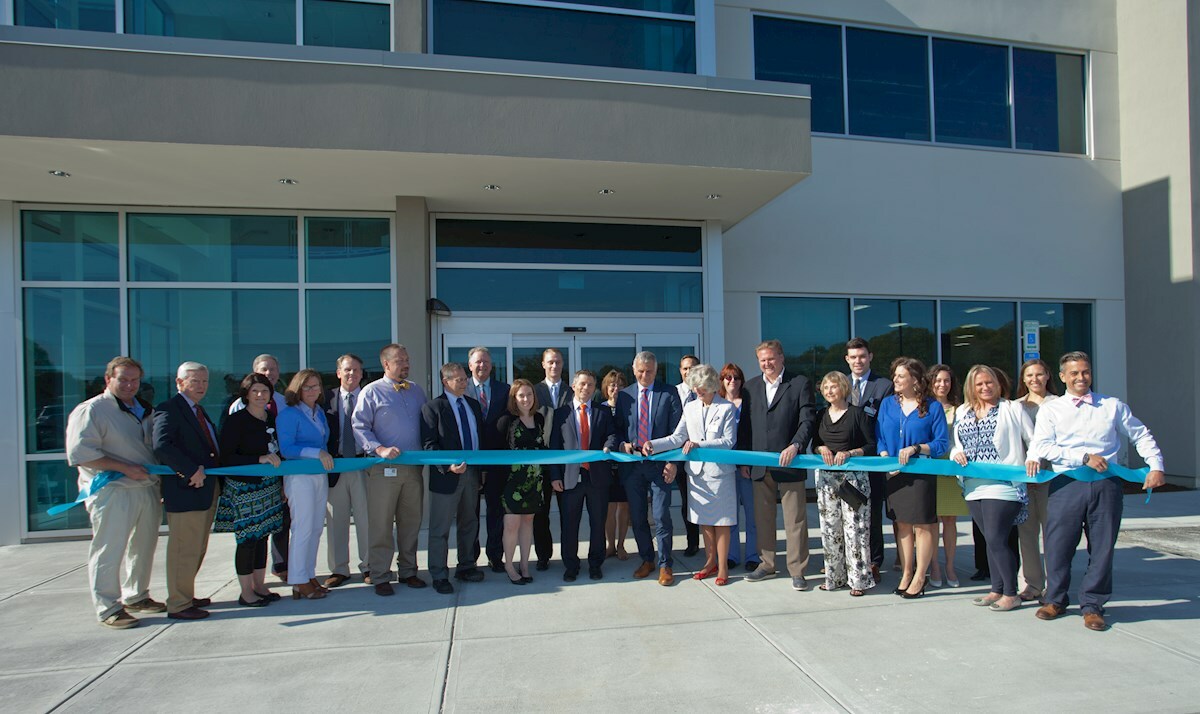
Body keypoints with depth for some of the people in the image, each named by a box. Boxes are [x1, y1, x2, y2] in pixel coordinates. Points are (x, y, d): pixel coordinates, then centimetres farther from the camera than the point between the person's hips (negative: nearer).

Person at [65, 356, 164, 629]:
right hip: (112, 493, -7)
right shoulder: (91, 411, -8)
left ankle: (136, 596, 31)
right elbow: (80, 453, -17)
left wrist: (158, 475, 14)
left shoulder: (144, 410, 15)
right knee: (109, 551, -3)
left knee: (143, 547, 16)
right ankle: (108, 609, 9)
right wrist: (125, 468, -19)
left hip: (148, 489, 8)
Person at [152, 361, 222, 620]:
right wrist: (192, 471, -26)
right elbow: (161, 445, -27)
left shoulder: (199, 410, 17)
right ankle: (178, 605, 11)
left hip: (206, 489, 9)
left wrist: (206, 469, 3)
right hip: (185, 491, -9)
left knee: (197, 549, 18)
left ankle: (186, 596, 31)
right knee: (184, 550, 0)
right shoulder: (169, 409, -12)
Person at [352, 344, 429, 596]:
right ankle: (380, 577, 12)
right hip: (384, 469, -5)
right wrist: (380, 449, -20)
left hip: (414, 467, 5)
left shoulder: (416, 390, 13)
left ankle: (408, 571, 24)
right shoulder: (371, 392, -2)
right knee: (381, 525, 1)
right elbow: (359, 427, -8)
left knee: (411, 522, 12)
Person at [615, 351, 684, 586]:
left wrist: (673, 462, -9)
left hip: (660, 464, -3)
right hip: (632, 464, 3)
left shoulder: (669, 394, 1)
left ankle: (665, 565, 11)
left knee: (661, 517, -3)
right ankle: (647, 560, 26)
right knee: (637, 517, 10)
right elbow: (618, 427, 14)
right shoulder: (624, 395, 8)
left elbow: (676, 430, -2)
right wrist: (623, 443, -7)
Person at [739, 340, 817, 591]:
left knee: (795, 520, 2)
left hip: (789, 464, -4)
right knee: (763, 519, 13)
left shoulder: (800, 384, -1)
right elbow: (745, 425, 12)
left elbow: (808, 420, -7)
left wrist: (795, 446, -22)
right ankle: (766, 565, 26)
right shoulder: (751, 386, 11)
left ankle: (797, 570, 14)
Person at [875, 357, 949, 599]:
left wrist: (916, 448, -20)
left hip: (921, 473, -4)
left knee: (923, 525, 1)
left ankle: (919, 577, 13)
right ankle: (906, 574, 20)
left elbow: (942, 443, -6)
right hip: (894, 474, 4)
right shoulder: (887, 404, 7)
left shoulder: (933, 406, -4)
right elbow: (879, 438, 8)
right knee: (903, 524, 11)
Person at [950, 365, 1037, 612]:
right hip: (974, 487, 5)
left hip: (1003, 486, -5)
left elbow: (1034, 440, 2)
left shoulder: (1012, 409, 2)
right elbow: (955, 444, 18)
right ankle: (997, 590, 23)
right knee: (991, 539, 13)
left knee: (996, 539, -7)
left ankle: (1011, 593, 8)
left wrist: (1034, 458, -16)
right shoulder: (962, 412, 15)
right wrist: (956, 454, -4)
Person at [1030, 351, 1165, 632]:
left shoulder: (1113, 406, 11)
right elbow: (1042, 447, -6)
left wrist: (1156, 466, 6)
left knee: (1102, 547, 5)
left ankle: (1092, 604, 20)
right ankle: (1055, 599, 21)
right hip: (1066, 484, -1)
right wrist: (1084, 457, -12)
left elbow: (1142, 436, 19)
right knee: (1058, 545, 2)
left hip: (1106, 485, 2)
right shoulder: (1050, 409, 4)